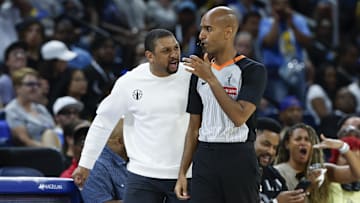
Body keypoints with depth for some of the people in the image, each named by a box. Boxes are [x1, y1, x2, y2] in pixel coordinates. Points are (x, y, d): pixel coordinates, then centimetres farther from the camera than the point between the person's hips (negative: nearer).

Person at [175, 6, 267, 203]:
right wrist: (182, 173, 11)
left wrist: (210, 78, -17)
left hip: (239, 159, -5)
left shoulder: (253, 70, -4)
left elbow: (239, 117, -18)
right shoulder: (200, 71, 13)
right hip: (205, 159, 5)